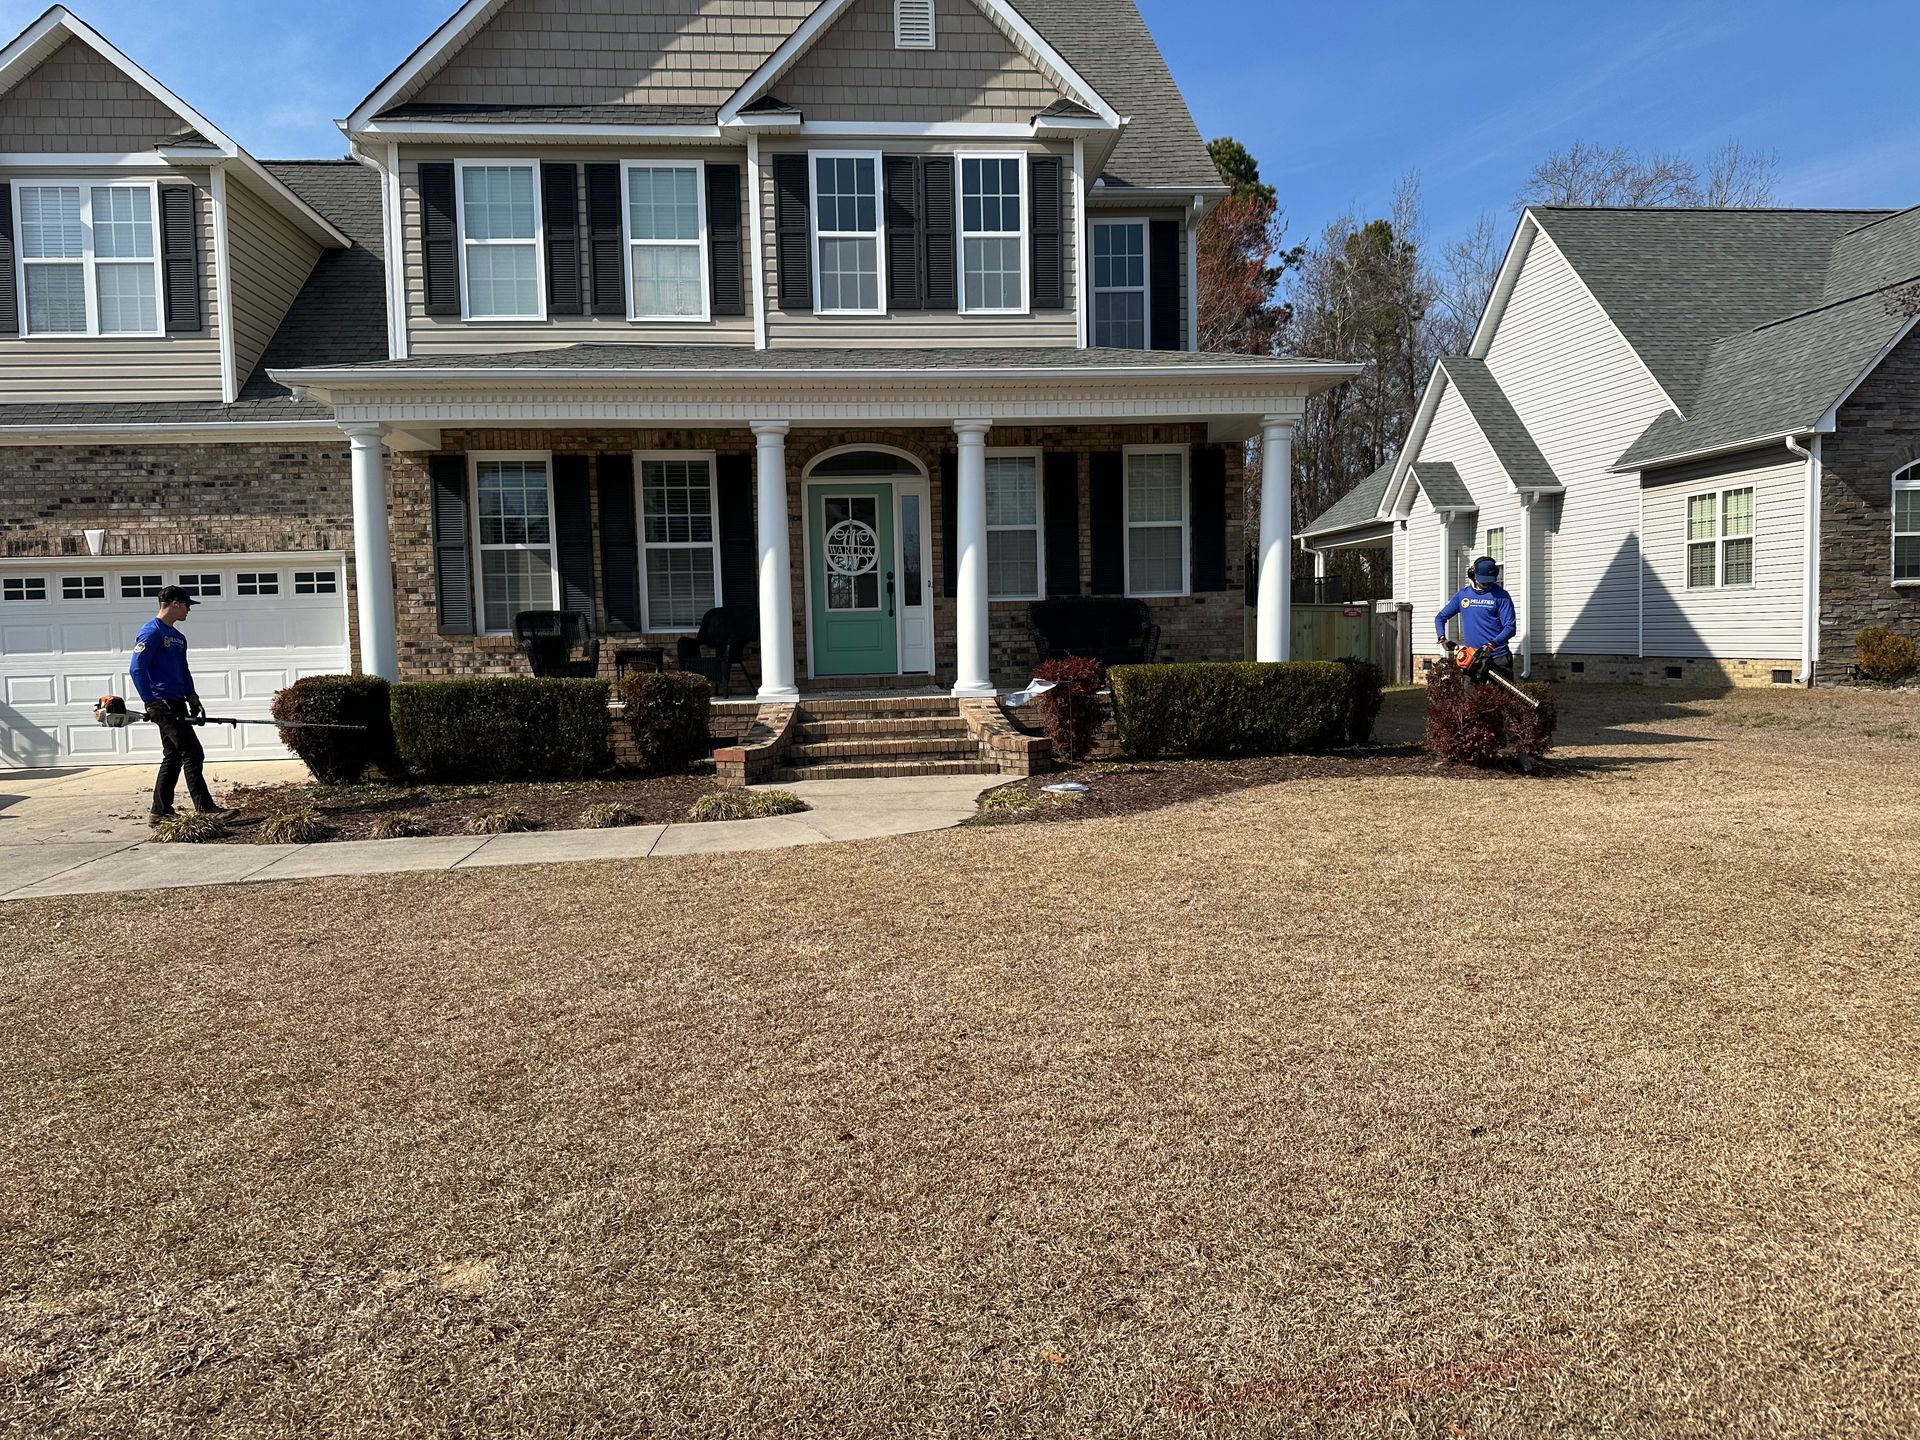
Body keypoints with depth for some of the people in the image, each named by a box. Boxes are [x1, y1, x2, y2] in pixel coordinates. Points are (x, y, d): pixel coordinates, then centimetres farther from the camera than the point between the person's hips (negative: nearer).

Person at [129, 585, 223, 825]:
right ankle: (204, 809, -9)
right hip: (163, 704, -10)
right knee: (192, 753, -11)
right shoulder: (151, 632, -9)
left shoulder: (178, 637, 19)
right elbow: (137, 669, -15)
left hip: (176, 704, 10)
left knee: (173, 757, 11)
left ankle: (161, 812, 16)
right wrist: (152, 703, -19)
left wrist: (192, 697, 13)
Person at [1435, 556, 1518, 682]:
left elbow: (1510, 627, -8)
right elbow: (1440, 617, 16)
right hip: (1472, 657, 3)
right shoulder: (1462, 594, 9)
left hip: (1498, 658, -3)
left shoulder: (1501, 596, -3)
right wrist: (1442, 638, -1)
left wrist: (1493, 644, -23)